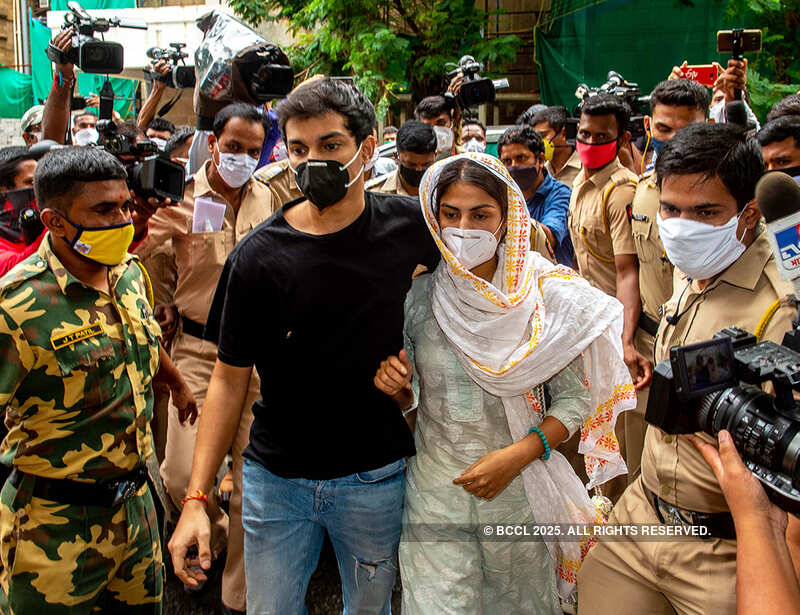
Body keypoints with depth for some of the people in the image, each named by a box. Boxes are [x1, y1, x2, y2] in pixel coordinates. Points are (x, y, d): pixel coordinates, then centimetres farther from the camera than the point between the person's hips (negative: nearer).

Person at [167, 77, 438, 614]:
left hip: (375, 477, 1)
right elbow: (230, 378, -5)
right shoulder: (259, 257, -11)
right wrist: (197, 496, -10)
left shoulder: (407, 224, -8)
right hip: (276, 479, 0)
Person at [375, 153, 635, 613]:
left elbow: (574, 396, -4)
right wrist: (395, 387, -15)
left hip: (519, 487, 0)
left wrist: (519, 455, -16)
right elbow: (410, 397, 7)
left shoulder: (541, 294, -9)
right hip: (436, 488, 0)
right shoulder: (418, 294, -5)